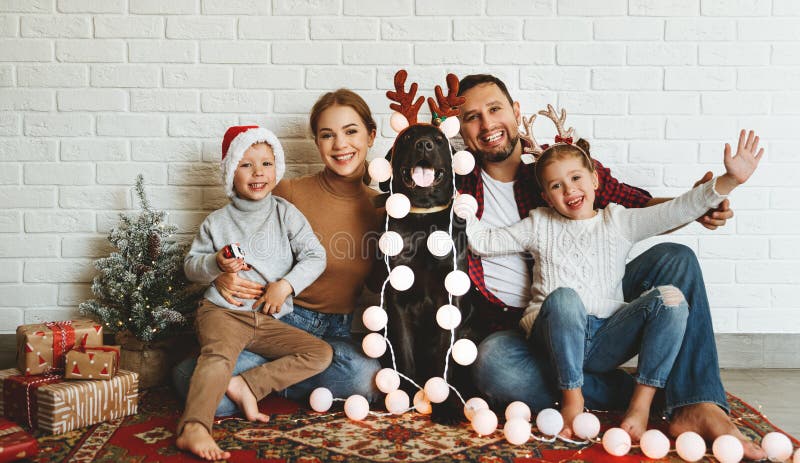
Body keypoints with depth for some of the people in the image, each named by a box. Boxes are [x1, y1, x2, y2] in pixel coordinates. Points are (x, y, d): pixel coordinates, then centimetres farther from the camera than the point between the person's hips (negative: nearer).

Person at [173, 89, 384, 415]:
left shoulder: (381, 207, 4)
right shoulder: (289, 193, -3)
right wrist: (222, 275, -17)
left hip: (335, 331, 3)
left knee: (370, 378, -33)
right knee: (191, 380, -27)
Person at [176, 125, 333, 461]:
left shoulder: (285, 213, 7)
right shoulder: (217, 222, 9)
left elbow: (315, 256, 1)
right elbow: (190, 266, 12)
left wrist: (286, 285, -13)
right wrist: (215, 263, -11)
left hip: (269, 319, 3)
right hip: (223, 311, -2)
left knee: (321, 353, -13)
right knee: (218, 354, -34)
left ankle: (246, 385, -18)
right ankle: (193, 429, -46)